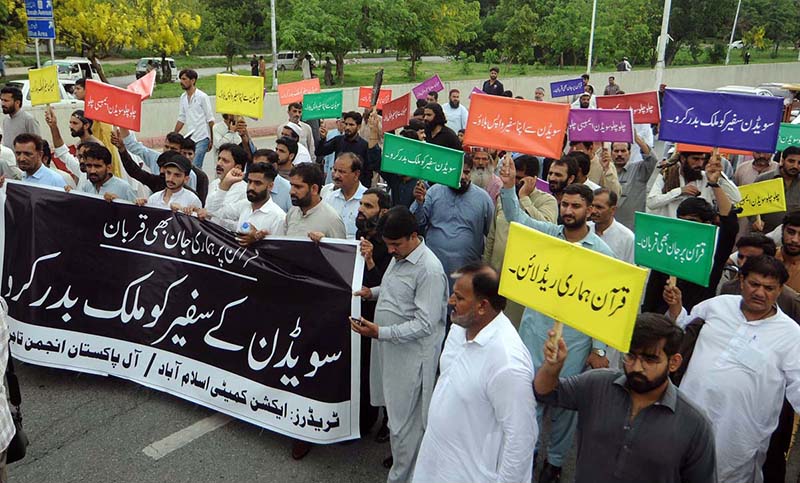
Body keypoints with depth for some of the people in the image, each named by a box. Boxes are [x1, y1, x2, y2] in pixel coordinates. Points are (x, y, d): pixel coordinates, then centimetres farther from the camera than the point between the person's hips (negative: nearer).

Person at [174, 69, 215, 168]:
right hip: (189, 138, 7)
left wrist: (211, 140, -8)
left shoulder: (202, 97, -8)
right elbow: (181, 119, 18)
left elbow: (210, 120, -7)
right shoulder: (183, 97, 11)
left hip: (202, 138, -7)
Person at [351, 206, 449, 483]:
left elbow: (425, 325, -24)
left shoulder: (430, 270, -22)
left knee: (404, 421, 3)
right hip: (389, 347, 9)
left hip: (411, 355, -9)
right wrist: (373, 292, 7)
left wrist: (380, 332, -27)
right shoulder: (398, 257, 7)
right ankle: (399, 457, 42)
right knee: (394, 411, 22)